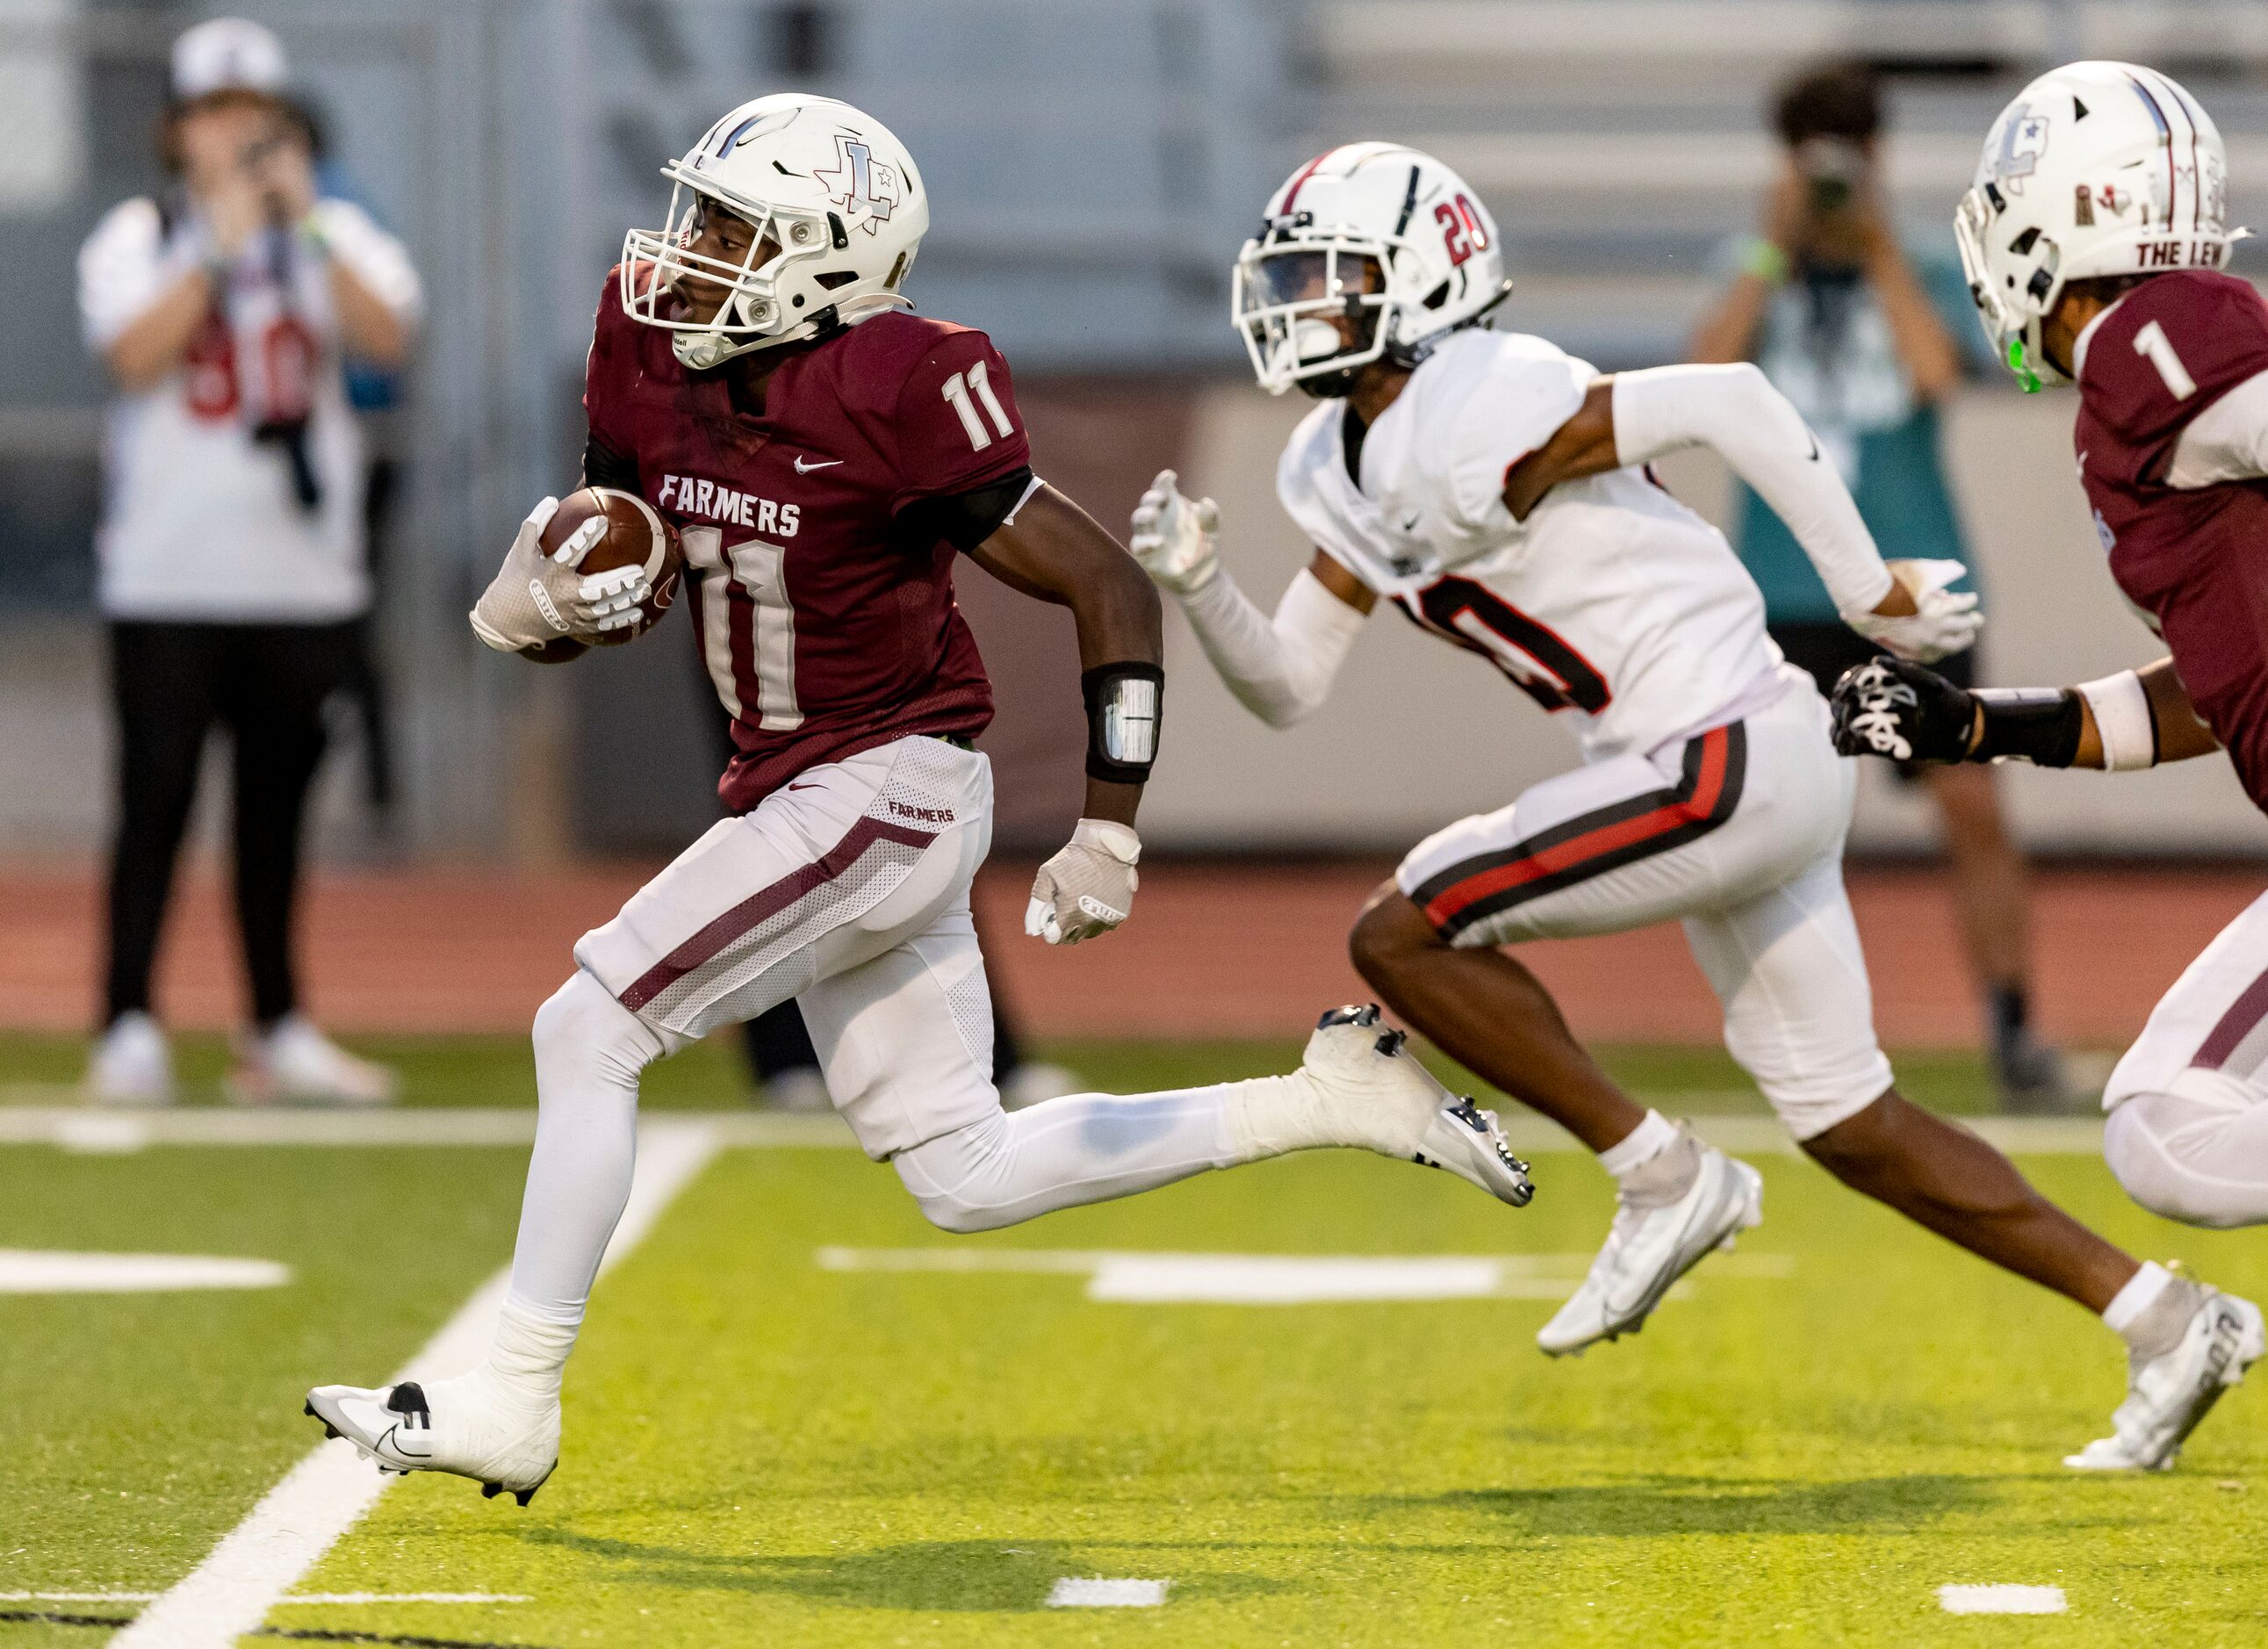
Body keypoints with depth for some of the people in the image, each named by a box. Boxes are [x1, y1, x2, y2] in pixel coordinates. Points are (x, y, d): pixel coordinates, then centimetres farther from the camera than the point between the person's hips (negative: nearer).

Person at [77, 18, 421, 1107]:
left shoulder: (336, 237, 9)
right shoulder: (136, 240, 4)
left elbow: (387, 337, -9)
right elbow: (136, 358, -13)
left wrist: (305, 221, -14)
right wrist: (222, 244, -15)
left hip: (304, 577, 3)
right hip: (170, 578, -3)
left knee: (277, 804, 7)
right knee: (157, 801, -7)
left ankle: (276, 1031, 14)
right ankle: (128, 1032, -6)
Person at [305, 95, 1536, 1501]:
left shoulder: (897, 398, -22)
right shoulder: (654, 353, 0)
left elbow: (1111, 589, -16)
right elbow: (599, 592, 12)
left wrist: (1109, 835, -17)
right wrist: (532, 604, -13)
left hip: (886, 792, -9)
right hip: (797, 795, 9)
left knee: (590, 1029, -11)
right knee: (969, 1179, 13)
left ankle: (511, 1408, -3)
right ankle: (1329, 1101, 23)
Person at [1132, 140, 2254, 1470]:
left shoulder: (1461, 437, -17)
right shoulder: (1344, 473, 12)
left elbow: (1725, 400, -20)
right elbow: (1289, 689, 18)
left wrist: (1870, 593, -14)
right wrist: (1198, 582, -1)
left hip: (1732, 757, -10)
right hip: (1745, 773, 10)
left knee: (1404, 935, -9)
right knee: (1848, 1123, 14)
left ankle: (1663, 1179, -2)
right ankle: (2162, 1320, 18)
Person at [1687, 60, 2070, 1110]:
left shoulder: (1926, 281, 5)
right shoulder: (1757, 282, 8)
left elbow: (1938, 371, -17)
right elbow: (1704, 371, -11)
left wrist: (1876, 245, -12)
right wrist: (1775, 251, -11)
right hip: (1787, 593, 1)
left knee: (1972, 805, -10)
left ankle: (2014, 1034, -5)